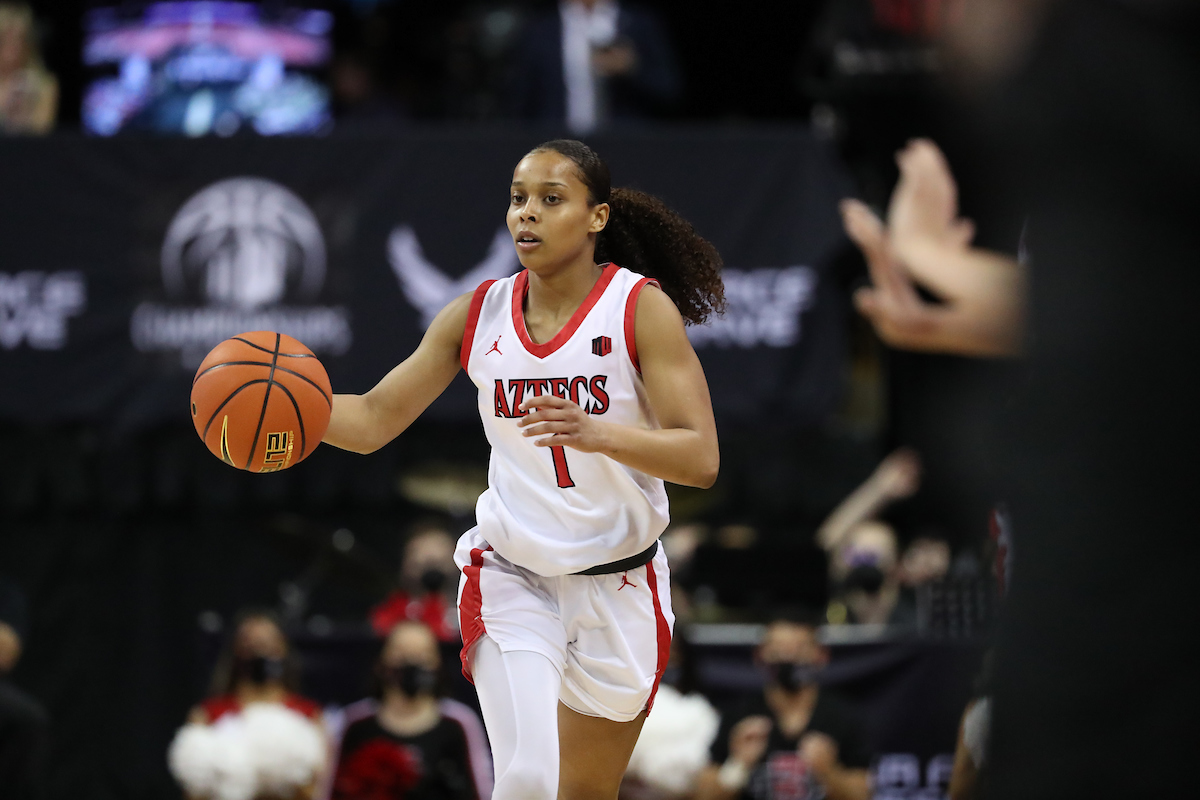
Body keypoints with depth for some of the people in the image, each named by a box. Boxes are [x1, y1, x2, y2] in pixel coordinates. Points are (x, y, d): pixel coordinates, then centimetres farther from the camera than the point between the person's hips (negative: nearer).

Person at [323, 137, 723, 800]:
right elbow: (373, 421, 2)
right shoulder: (477, 315, -1)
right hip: (510, 578, 1)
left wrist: (597, 433, -37)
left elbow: (700, 459, -20)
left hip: (618, 588, -1)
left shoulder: (642, 308, -11)